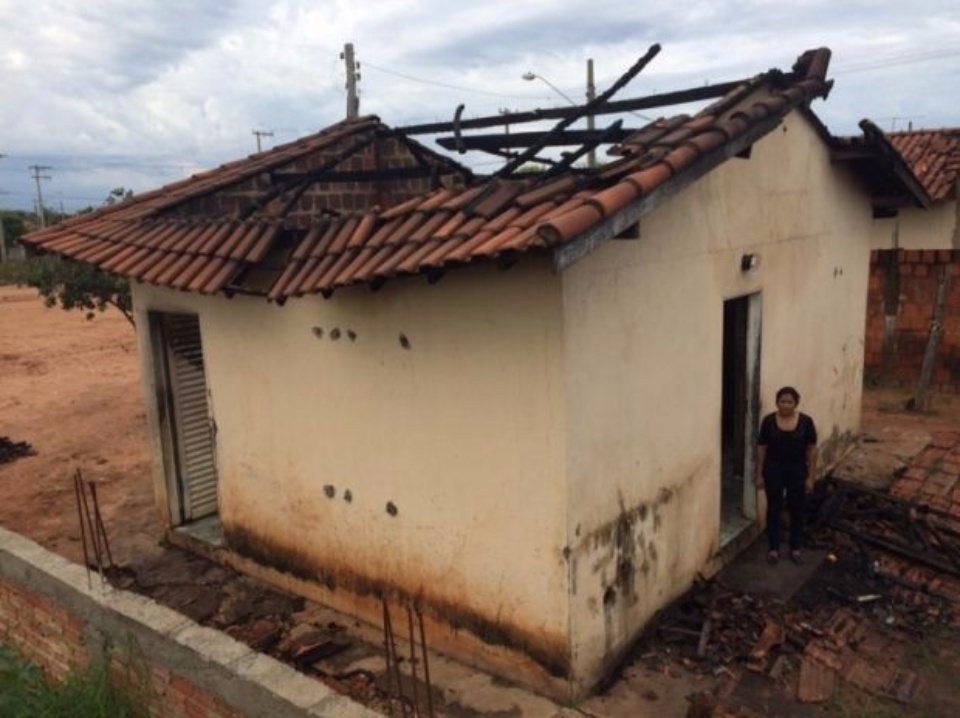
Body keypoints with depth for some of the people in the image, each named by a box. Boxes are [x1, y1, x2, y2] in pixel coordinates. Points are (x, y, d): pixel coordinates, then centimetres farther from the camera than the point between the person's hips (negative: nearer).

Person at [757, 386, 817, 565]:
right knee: (774, 509, 8)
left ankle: (795, 548, 27)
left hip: (797, 471, 0)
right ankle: (773, 548, 21)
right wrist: (759, 474, -1)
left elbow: (812, 450, -3)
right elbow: (761, 448, -1)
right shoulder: (768, 421, -7)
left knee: (796, 510, 11)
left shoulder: (806, 421, -8)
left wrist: (810, 477, -3)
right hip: (773, 470, 0)